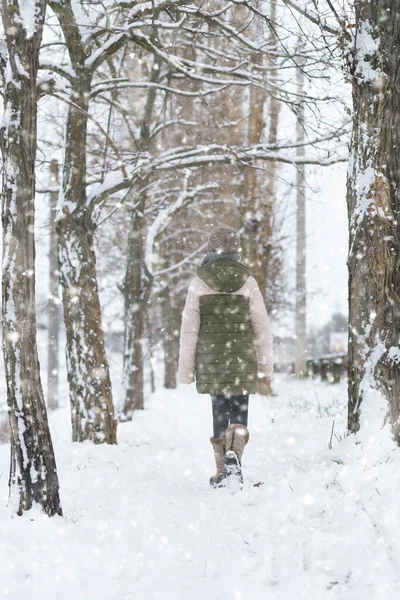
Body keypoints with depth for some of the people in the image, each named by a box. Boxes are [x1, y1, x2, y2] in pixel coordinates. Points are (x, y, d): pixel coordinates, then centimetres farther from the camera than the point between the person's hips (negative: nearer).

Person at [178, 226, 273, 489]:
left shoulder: (199, 283, -3)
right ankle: (234, 453, -23)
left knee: (219, 411, 12)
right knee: (239, 413, 5)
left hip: (211, 359, 1)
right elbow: (262, 326, -1)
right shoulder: (247, 282, -3)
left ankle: (222, 471, 13)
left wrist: (186, 368, 5)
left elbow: (189, 329, -2)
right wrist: (266, 365, 8)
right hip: (243, 359, -1)